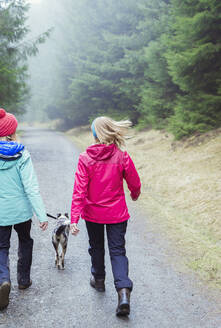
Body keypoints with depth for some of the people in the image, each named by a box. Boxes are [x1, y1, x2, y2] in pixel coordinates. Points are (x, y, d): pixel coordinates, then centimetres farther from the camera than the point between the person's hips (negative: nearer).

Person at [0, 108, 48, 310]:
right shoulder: (21, 155, -14)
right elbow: (31, 187, -17)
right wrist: (42, 214, -14)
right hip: (21, 209, -1)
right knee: (25, 241, 24)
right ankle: (24, 279, 34)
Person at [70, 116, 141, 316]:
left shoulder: (85, 159, -13)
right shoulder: (122, 157, -11)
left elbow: (79, 190, -17)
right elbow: (135, 183, 0)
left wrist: (74, 218, -16)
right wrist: (135, 195, 23)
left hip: (93, 213, 0)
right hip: (117, 213, 0)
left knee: (96, 247, 22)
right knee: (118, 251, 6)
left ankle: (99, 280, 42)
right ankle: (124, 292, -11)